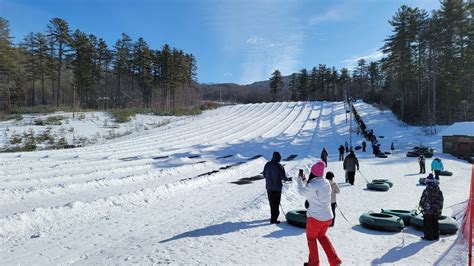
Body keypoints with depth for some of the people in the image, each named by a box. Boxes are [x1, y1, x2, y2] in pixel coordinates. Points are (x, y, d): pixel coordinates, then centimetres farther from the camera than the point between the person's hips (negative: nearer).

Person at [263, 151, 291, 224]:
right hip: (277, 187, -5)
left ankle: (273, 216, 31)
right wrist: (288, 179, 6)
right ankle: (273, 219, 4)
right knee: (276, 203, 3)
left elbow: (264, 175, 7)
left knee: (271, 202, 18)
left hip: (269, 187, 5)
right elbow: (283, 177, -14)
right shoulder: (279, 166, -17)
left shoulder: (267, 165, -1)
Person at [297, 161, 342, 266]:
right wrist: (305, 180, 16)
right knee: (322, 236, 28)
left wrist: (300, 179, 12)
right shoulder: (327, 183, -2)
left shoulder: (312, 186, -23)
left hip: (315, 217, -6)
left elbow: (302, 191, -3)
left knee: (311, 238, 18)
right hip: (328, 217, 6)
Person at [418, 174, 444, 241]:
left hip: (428, 211, -6)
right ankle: (436, 236, 24)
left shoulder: (426, 190, -18)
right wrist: (440, 209, 20)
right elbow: (441, 200, 11)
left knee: (427, 224, 3)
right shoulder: (438, 190, 3)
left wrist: (421, 206, 5)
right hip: (436, 211, 6)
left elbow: (422, 200, -13)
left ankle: (429, 236, 7)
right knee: (435, 223, 16)